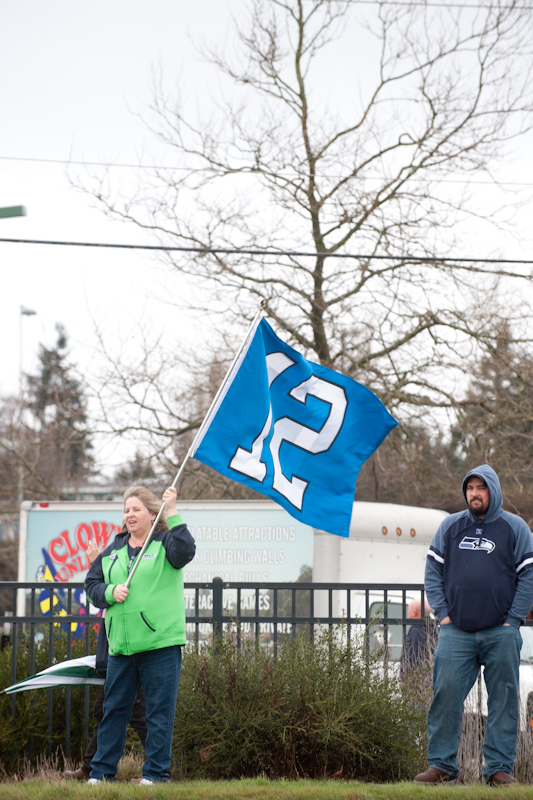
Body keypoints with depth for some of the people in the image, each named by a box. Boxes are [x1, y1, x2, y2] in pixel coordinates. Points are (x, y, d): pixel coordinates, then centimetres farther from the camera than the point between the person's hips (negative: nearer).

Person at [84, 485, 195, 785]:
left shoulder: (165, 543, -1)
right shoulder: (112, 551, 16)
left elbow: (185, 551, -22)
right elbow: (91, 583, 17)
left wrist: (173, 513, -26)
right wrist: (110, 592, -3)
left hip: (161, 644, -5)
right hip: (121, 647, 5)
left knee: (160, 712, -1)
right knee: (114, 709, 9)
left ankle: (156, 772, 4)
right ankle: (102, 771, 15)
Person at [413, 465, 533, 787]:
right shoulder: (450, 527, 11)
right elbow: (433, 570, 12)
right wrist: (442, 613, 2)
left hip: (501, 633, -1)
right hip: (456, 631, 1)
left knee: (504, 699, 0)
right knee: (446, 693, -6)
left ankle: (500, 767, 6)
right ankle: (441, 763, 1)